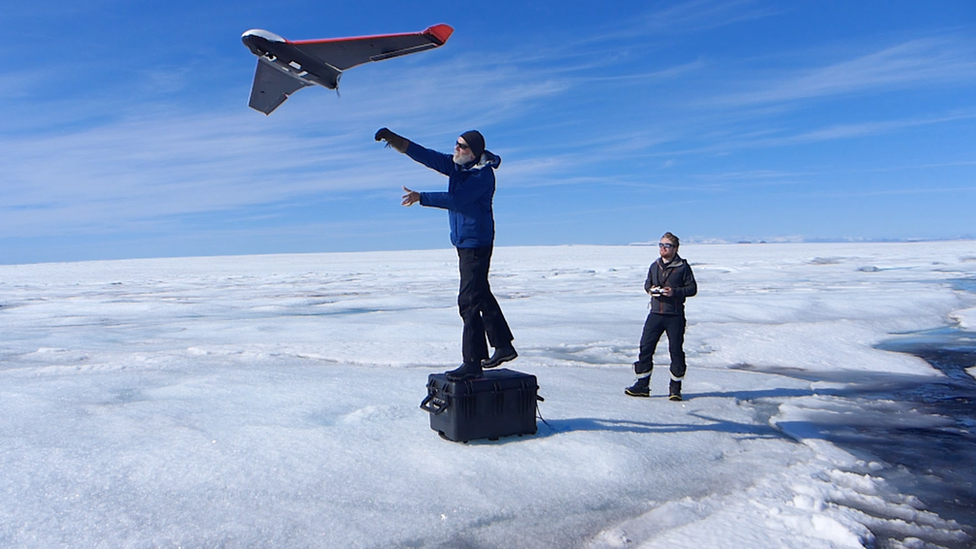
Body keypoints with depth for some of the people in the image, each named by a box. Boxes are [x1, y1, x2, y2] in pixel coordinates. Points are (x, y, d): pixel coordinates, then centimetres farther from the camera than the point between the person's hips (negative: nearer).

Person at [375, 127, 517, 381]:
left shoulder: (483, 174, -18)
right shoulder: (456, 165, 7)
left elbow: (455, 199, -27)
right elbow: (424, 155, 0)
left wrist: (420, 197, -26)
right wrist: (392, 138, -9)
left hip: (476, 243, -10)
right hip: (463, 242, 10)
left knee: (469, 301, -12)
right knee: (481, 295, 18)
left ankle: (472, 363, -7)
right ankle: (503, 346, 31)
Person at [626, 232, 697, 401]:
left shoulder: (683, 267, -3)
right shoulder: (655, 266, 11)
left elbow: (692, 288, -4)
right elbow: (647, 283, 22)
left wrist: (675, 292, -18)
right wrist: (650, 289, -1)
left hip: (675, 316, -4)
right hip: (655, 314, 4)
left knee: (676, 350, 3)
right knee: (645, 347, 0)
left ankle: (675, 387, 16)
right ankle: (642, 385, 9)